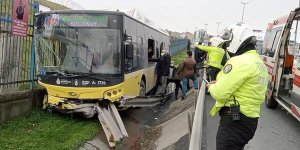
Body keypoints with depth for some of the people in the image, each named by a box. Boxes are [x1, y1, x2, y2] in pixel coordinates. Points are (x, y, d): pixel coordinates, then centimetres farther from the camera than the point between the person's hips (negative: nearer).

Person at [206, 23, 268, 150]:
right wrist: (219, 83, 9)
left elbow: (220, 93, -20)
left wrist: (211, 86, 2)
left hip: (234, 120, -10)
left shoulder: (240, 61, -17)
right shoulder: (259, 61, 14)